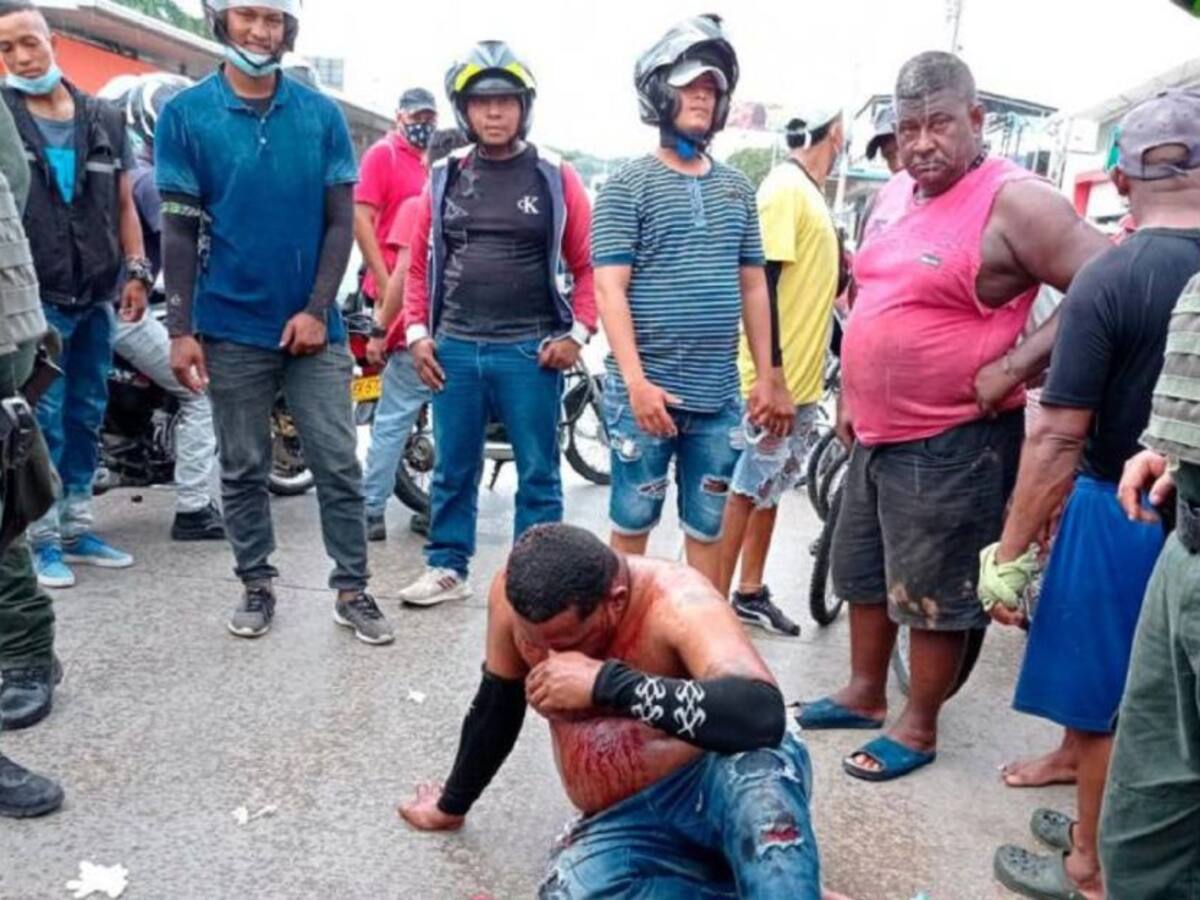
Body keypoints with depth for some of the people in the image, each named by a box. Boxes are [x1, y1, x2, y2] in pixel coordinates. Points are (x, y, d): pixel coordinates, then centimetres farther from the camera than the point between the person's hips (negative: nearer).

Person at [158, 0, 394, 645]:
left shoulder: (321, 114, 3)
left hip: (312, 325, 1)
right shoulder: (185, 114, 0)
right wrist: (180, 329, -6)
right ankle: (256, 585, 24)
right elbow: (179, 230, -1)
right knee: (243, 468, 10)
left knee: (338, 466, 2)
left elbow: (340, 221, 2)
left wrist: (317, 310, -8)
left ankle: (352, 590, 13)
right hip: (231, 328, 0)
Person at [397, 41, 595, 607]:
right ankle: (447, 568, 25)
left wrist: (578, 334, -6)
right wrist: (418, 333, 5)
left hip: (531, 351, -2)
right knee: (453, 470, 11)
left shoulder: (555, 178, 2)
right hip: (454, 348, 3)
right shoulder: (445, 177, 9)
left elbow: (589, 263, 3)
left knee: (537, 473, 5)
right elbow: (420, 260, 13)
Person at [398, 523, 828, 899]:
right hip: (623, 825, 6)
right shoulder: (514, 592, -9)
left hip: (719, 784, -5)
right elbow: (496, 704, 9)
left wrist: (604, 681, -41)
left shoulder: (675, 601, -24)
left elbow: (761, 716, -40)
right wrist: (452, 804, 21)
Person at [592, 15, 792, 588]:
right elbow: (609, 289, -9)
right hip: (646, 390, -4)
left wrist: (766, 376, 9)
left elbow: (753, 286, 14)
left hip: (719, 395, 4)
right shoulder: (628, 184, -2)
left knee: (707, 531, 12)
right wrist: (636, 380, -18)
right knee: (631, 524, 7)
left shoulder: (737, 188, 12)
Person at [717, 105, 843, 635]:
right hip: (776, 379, -9)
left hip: (801, 378, 9)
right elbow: (762, 284, -21)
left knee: (769, 488, 15)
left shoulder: (807, 192, 15)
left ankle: (751, 594, 27)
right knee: (747, 489, -2)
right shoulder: (786, 189, -14)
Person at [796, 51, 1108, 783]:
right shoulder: (894, 195, 9)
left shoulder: (1015, 201, -16)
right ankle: (865, 693, 39)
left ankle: (919, 726, 24)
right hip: (876, 432, 9)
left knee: (934, 595, 6)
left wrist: (1016, 366, -22)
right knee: (865, 575, 20)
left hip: (951, 443, -8)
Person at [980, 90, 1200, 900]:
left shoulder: (1111, 278, -17)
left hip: (1125, 515, -5)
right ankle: (1107, 830, 40)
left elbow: (1060, 439, -20)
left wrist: (1010, 554, -13)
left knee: (1105, 702, 11)